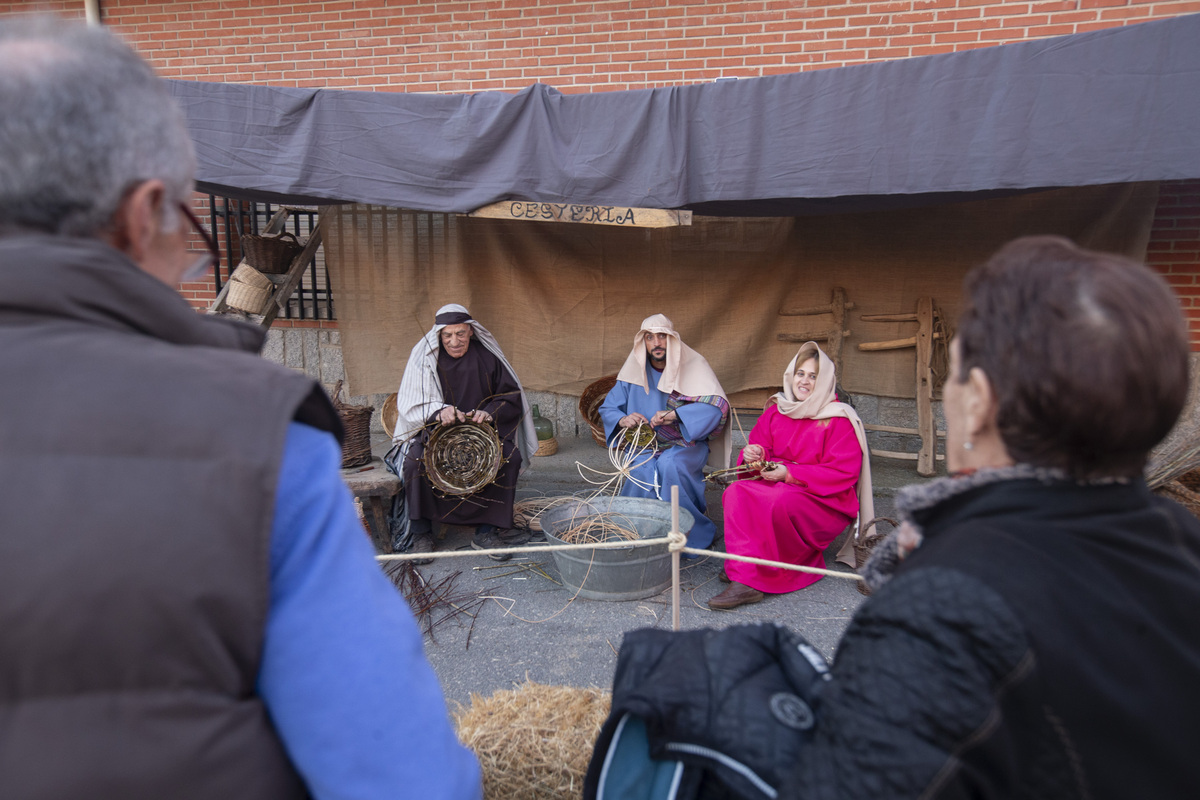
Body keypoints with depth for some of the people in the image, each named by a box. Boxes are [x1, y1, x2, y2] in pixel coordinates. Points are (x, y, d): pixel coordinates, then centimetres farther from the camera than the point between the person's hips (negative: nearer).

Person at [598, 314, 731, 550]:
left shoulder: (693, 365, -5)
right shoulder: (633, 371, 3)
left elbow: (717, 406, -18)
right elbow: (607, 409, 7)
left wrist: (675, 414, -31)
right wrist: (623, 420, -18)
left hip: (687, 444, -2)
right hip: (646, 446, 2)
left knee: (670, 465, -34)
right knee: (642, 471, -31)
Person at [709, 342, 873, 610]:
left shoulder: (840, 419, -9)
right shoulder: (776, 410, 8)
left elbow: (844, 473, -14)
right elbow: (760, 448, 11)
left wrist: (790, 474, -20)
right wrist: (752, 456, -16)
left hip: (825, 502, -5)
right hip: (778, 486, 5)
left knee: (778, 501, -36)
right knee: (737, 492, -24)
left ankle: (749, 576, -20)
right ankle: (745, 580, -27)